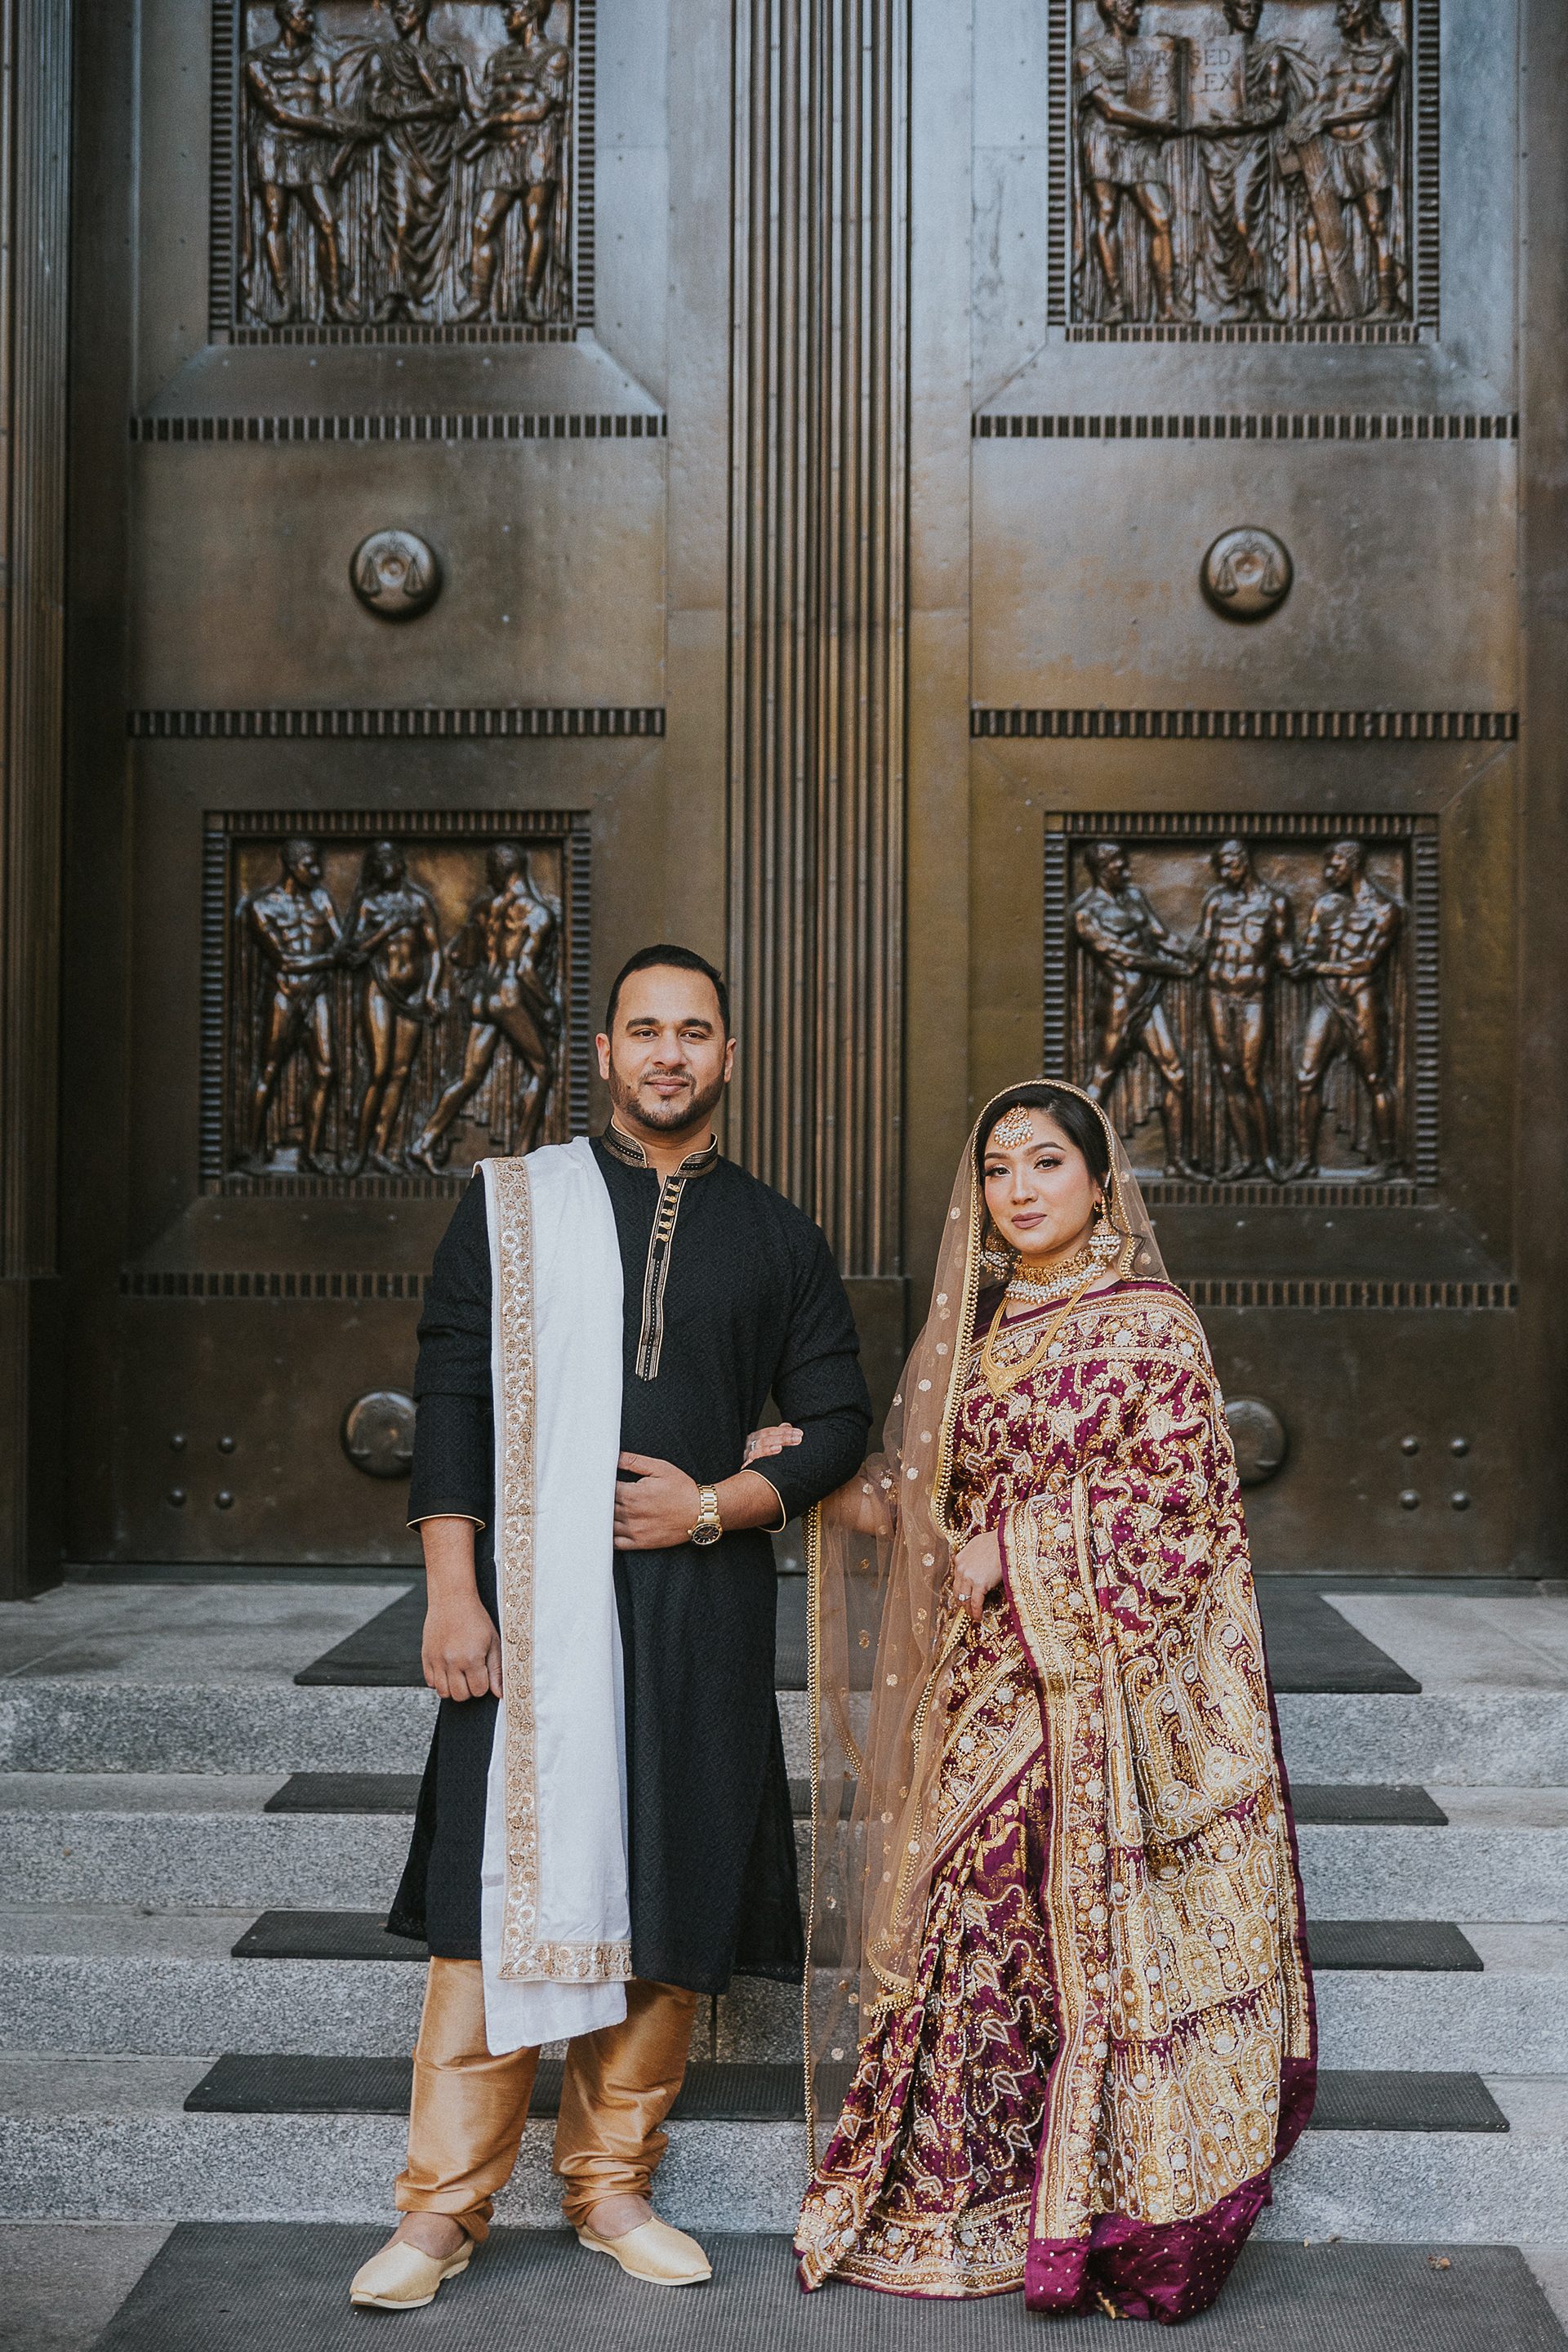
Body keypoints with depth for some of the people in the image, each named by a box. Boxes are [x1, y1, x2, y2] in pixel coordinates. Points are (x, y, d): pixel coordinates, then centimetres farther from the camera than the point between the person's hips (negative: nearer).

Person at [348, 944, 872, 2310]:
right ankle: (445, 2205, 7)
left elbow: (839, 1421, 12)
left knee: (668, 1894, 6)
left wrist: (716, 1504, -5)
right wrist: (454, 1594, -6)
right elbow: (450, 1402, 2)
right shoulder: (512, 1206, 7)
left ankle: (612, 2183, 20)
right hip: (536, 1602, -2)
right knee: (506, 1883, -3)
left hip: (704, 1606, 2)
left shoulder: (779, 1240, 11)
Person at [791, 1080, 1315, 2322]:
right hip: (990, 1680, 6)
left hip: (1107, 1683, -6)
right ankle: (968, 2197, 20)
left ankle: (1126, 2211, 12)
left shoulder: (1151, 1325, -6)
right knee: (971, 1919, 6)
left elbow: (1178, 1502, -11)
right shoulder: (976, 1324, 13)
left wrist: (1016, 1551, -12)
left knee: (1104, 1936, -2)